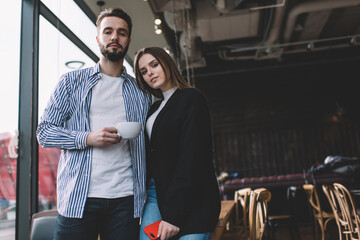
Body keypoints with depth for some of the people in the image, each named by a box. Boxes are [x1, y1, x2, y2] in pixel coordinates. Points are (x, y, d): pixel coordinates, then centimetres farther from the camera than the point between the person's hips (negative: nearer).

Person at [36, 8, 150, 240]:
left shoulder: (140, 90, 13)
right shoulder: (71, 81, 8)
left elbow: (147, 146, 14)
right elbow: (44, 131, 3)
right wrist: (87, 138, -13)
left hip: (125, 198, 2)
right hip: (78, 197, -1)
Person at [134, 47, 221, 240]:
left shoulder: (191, 98, -3)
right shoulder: (154, 108, 18)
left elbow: (191, 158, -13)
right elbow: (151, 157, 14)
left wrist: (173, 214, -17)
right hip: (155, 196, 6)